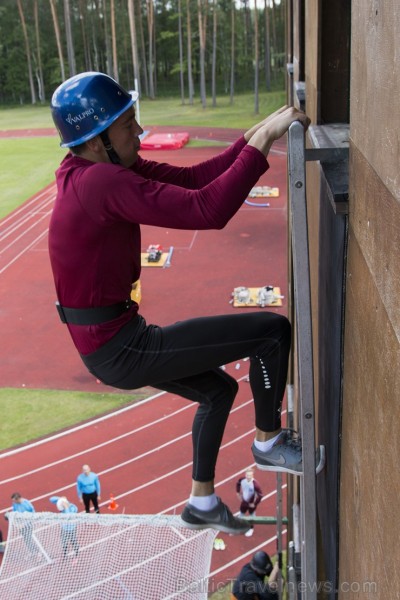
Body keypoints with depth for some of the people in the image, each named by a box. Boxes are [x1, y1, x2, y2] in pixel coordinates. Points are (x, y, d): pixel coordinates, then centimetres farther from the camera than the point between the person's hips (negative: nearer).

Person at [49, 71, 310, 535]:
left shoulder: (102, 169, 6)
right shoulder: (102, 182, -25)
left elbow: (192, 178, 4)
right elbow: (208, 210, -33)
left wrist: (256, 135, -5)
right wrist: (262, 141, -25)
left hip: (112, 341, 10)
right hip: (120, 350, -10)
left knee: (218, 389, 28)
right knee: (272, 329, -7)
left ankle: (202, 504, 42)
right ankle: (268, 443, 16)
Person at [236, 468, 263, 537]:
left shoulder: (255, 484, -34)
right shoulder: (242, 480, -19)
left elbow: (260, 495, -27)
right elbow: (238, 483, 7)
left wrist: (255, 503, -19)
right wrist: (238, 493, 8)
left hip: (251, 503, -4)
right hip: (244, 501, 4)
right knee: (241, 514, 19)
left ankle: (251, 529, 38)